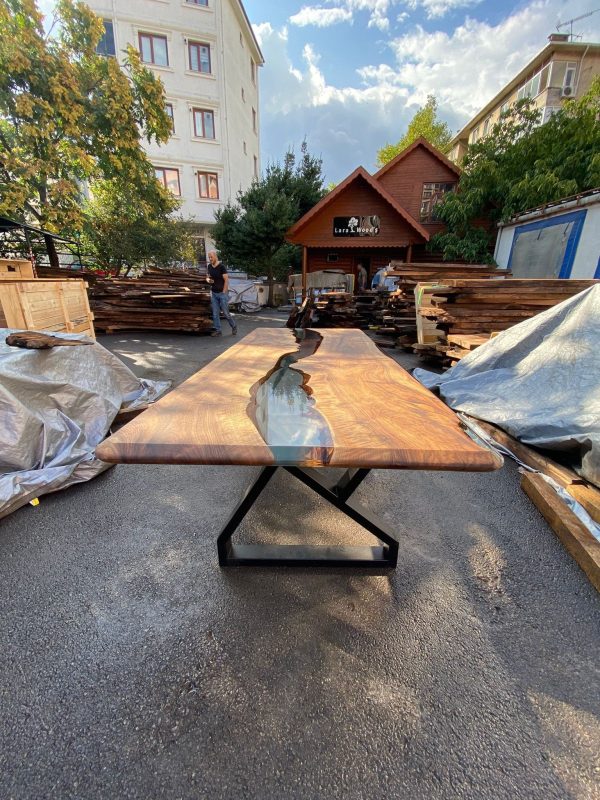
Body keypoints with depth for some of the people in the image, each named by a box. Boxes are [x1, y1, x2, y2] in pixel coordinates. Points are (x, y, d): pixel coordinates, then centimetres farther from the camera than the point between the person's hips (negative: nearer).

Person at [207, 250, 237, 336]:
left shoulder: (221, 266, -10)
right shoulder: (209, 266, 9)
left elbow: (226, 280, -12)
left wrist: (224, 292, -15)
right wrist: (209, 280, -2)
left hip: (222, 293, -6)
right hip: (213, 293, 6)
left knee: (225, 313, -2)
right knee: (215, 313, 4)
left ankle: (234, 327, 19)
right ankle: (217, 330, 11)